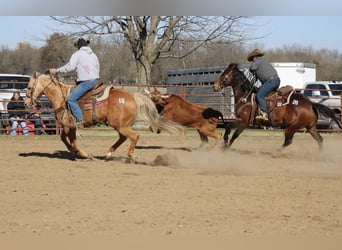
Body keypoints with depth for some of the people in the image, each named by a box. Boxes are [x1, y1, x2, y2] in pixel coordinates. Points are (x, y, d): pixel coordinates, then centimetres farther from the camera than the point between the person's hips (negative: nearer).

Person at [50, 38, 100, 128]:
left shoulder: (77, 54, -1)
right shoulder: (94, 55, 21)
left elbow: (70, 67, -9)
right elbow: (98, 69, 23)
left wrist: (56, 70, -1)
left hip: (86, 82, -9)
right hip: (96, 80, 9)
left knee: (71, 98, -11)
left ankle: (79, 120, -21)